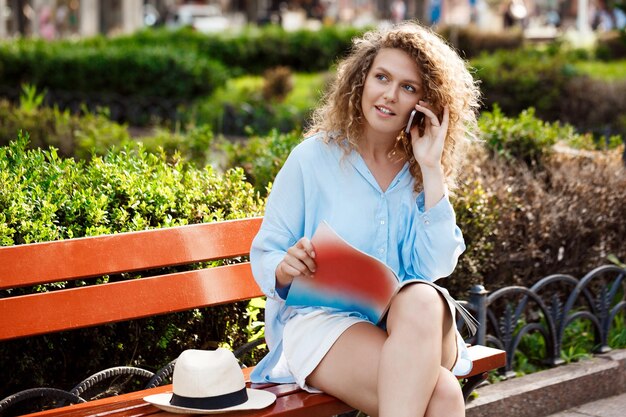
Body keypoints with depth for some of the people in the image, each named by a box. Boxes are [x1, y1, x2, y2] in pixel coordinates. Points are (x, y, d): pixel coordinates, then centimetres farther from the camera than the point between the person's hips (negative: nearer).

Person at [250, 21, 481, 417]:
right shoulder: (313, 158, 0)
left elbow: (437, 266, -5)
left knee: (421, 301, -37)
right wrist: (287, 269, -23)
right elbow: (264, 257, 1)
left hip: (417, 325, 4)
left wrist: (431, 170, -7)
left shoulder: (421, 172, 9)